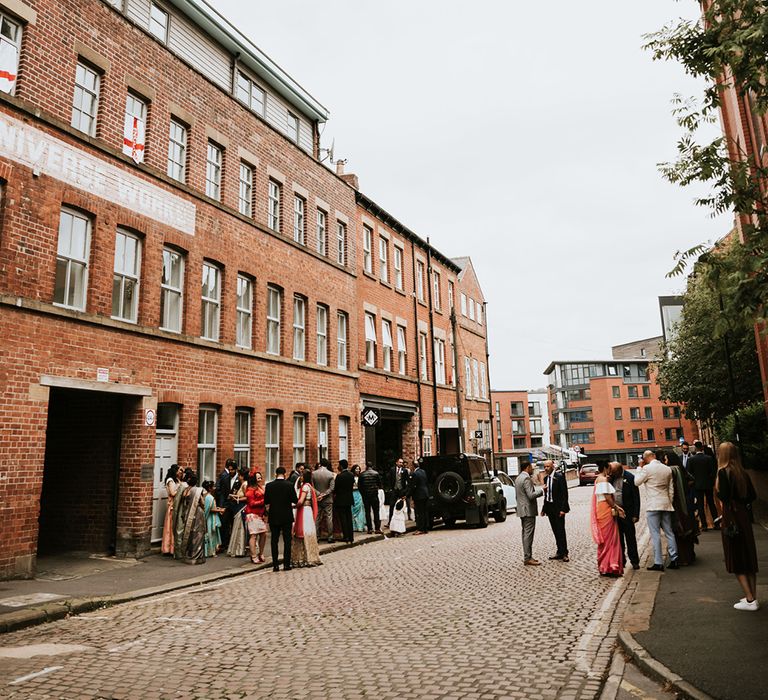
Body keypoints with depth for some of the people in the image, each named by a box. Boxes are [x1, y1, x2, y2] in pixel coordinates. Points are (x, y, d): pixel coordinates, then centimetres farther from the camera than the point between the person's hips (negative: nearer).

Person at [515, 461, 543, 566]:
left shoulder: (518, 478, 14)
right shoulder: (526, 478, -18)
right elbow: (531, 495, -23)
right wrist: (541, 489, -11)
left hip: (522, 510, 10)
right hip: (528, 510, -10)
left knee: (525, 533, 13)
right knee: (528, 534, -7)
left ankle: (527, 556, 19)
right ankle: (528, 558, -4)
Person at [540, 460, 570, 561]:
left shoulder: (559, 476, -11)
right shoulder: (546, 478, 11)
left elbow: (564, 493, -14)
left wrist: (563, 509, -18)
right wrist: (544, 508, 12)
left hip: (558, 507, -7)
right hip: (550, 507, 7)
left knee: (560, 530, -3)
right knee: (555, 531, 12)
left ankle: (564, 554, 5)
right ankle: (560, 552, 20)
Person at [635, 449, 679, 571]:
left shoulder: (647, 468, -11)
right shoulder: (667, 469, 8)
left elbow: (637, 482, -1)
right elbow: (671, 489, 12)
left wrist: (640, 467, 4)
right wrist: (670, 502, 20)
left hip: (653, 505, -6)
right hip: (666, 504, 6)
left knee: (655, 534, -3)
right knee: (669, 532, 12)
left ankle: (658, 563, -3)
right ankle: (674, 560, 15)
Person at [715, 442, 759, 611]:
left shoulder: (724, 472, -15)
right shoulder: (743, 472, 5)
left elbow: (723, 497, -20)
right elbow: (752, 495, 9)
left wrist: (717, 489, -1)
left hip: (731, 518, -7)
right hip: (745, 516, 7)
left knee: (736, 559, 2)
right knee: (748, 557, 14)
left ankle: (750, 600, 2)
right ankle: (753, 596, 21)